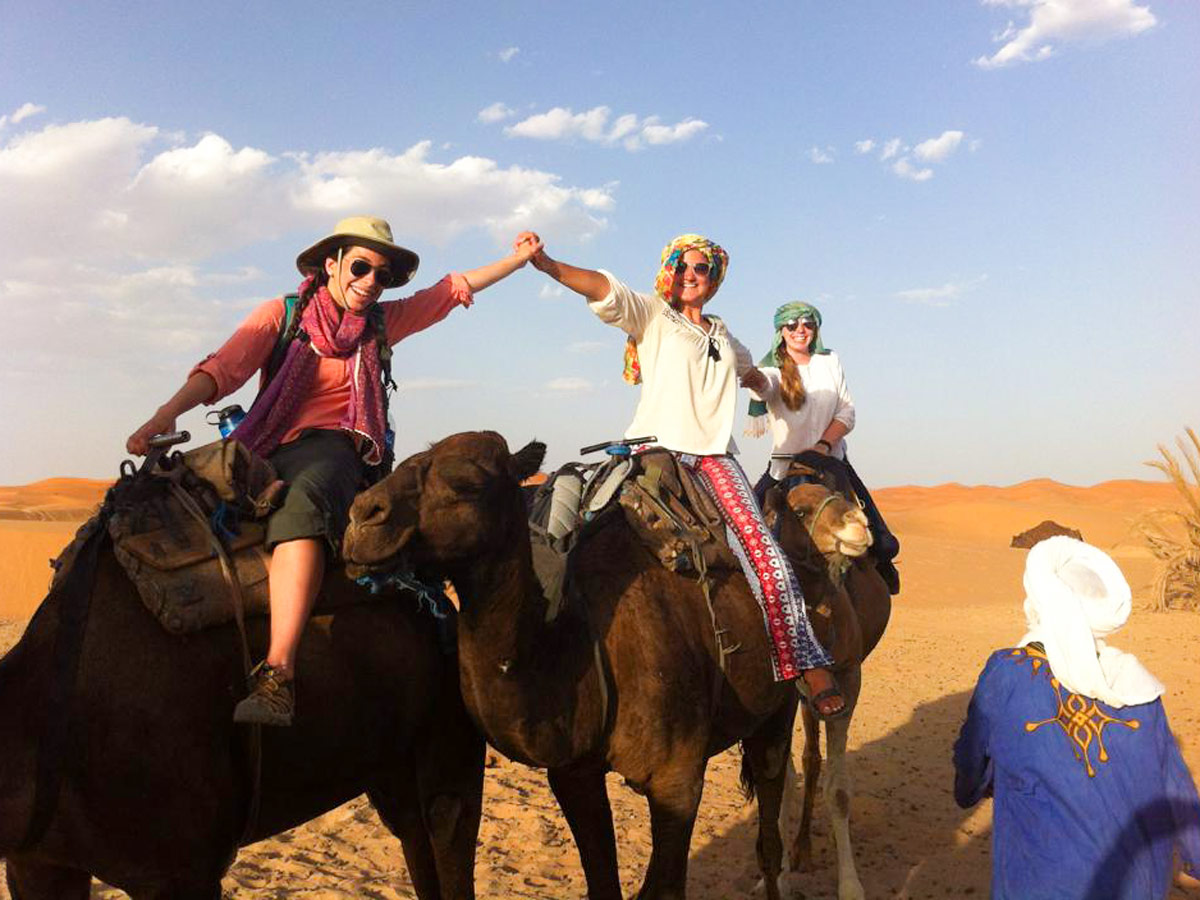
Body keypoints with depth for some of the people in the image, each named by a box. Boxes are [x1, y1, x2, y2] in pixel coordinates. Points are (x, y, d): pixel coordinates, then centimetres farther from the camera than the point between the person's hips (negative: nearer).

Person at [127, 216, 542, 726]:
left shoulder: (382, 323, 19)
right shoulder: (282, 314, 9)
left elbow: (457, 287, 28)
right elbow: (223, 367, -3)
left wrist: (521, 258, 30)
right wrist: (167, 413, -19)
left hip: (333, 448, -3)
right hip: (266, 451, 3)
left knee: (302, 503, -36)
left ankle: (277, 674, -52)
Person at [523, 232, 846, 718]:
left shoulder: (724, 337, 26)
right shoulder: (651, 314, 9)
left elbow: (749, 369, 48)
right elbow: (606, 290, -9)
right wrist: (547, 265, -25)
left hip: (715, 453, 4)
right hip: (658, 449, -3)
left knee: (767, 557, -12)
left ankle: (808, 663, -9)